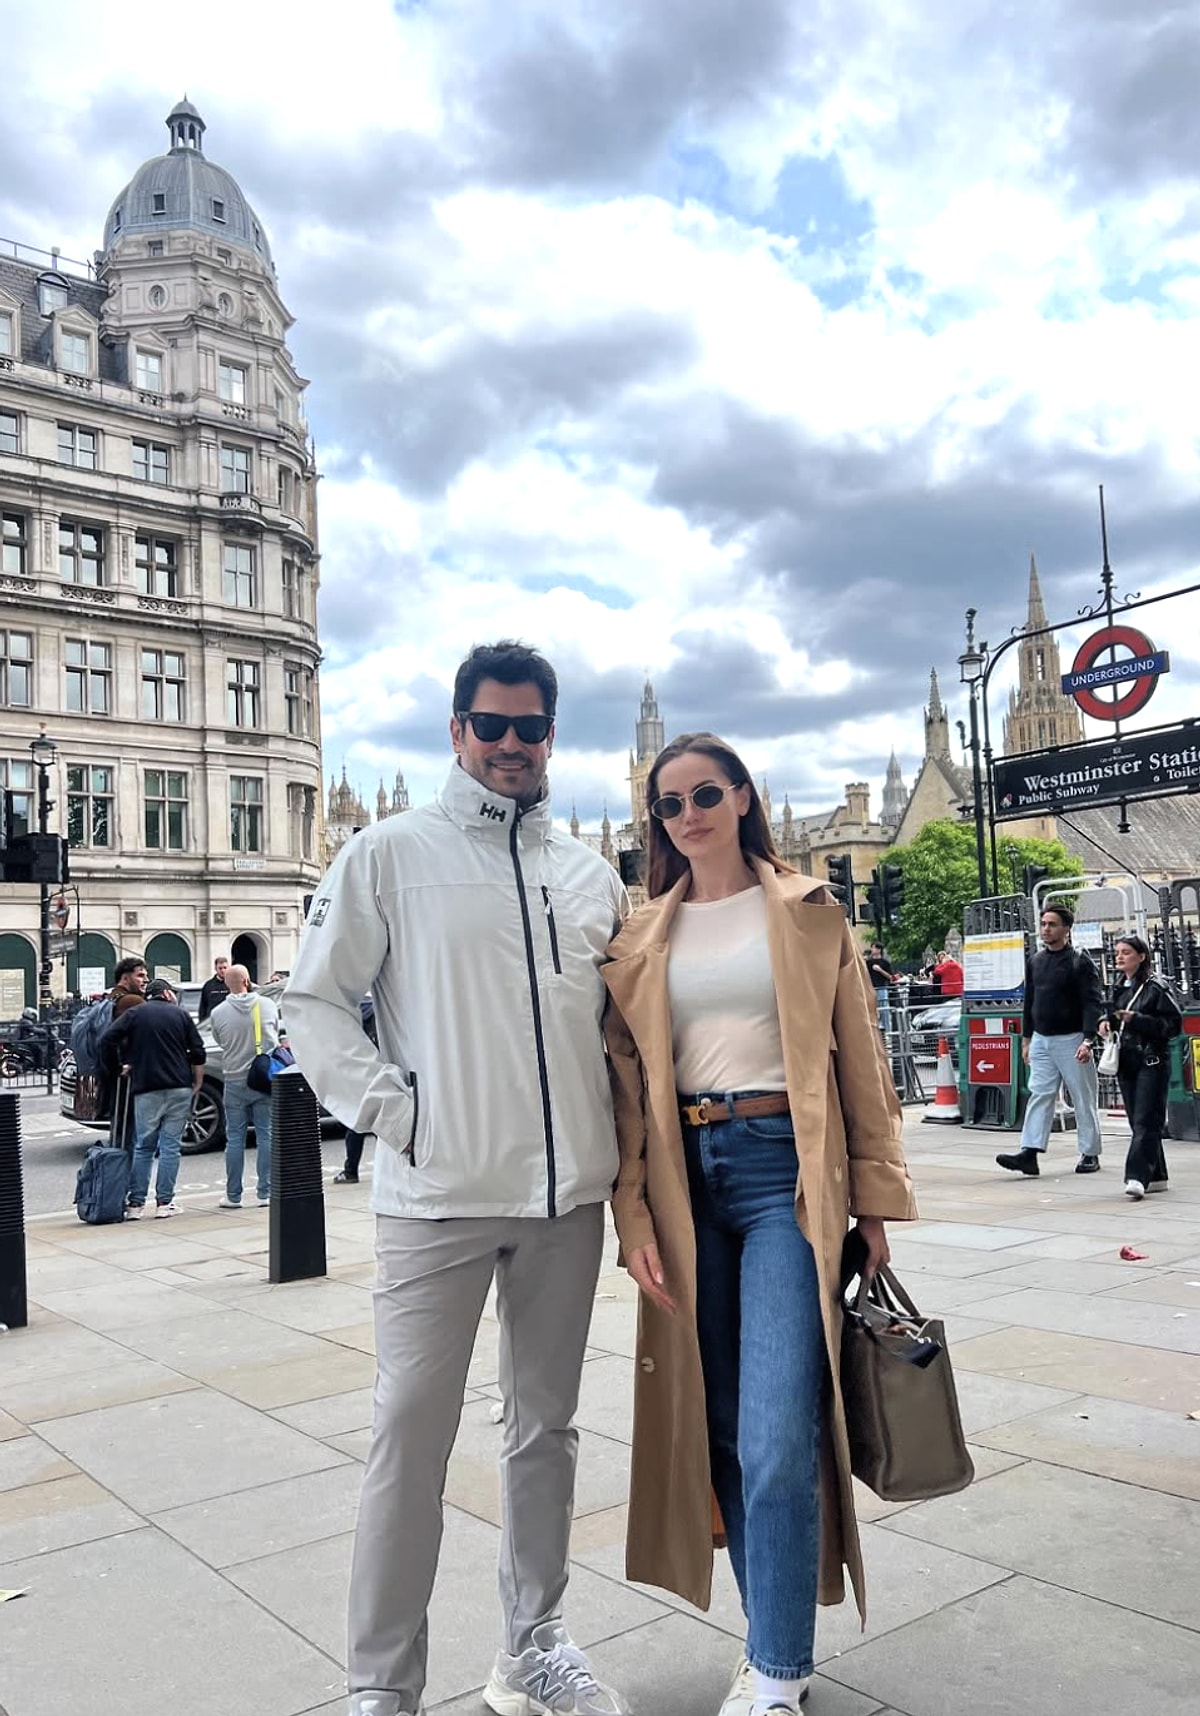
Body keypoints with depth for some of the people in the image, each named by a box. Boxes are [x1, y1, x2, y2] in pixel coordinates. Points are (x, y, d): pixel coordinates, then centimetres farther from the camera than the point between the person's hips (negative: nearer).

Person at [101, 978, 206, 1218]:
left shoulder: (134, 1014, 5)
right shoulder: (181, 1014, 6)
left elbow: (106, 1040, -6)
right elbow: (198, 1053, 3)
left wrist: (119, 1065, 6)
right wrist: (197, 1082, 14)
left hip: (146, 1089, 0)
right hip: (179, 1089, 0)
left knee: (143, 1146, 8)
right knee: (170, 1146, 4)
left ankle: (135, 1203, 6)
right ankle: (164, 1202, 4)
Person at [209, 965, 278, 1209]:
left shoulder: (218, 1012, -6)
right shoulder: (268, 1005, -3)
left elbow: (219, 1042, 9)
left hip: (235, 1081, 0)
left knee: (234, 1139, 7)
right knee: (266, 1136, 5)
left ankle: (233, 1196, 11)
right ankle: (266, 1193, 6)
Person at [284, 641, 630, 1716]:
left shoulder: (593, 878, 10)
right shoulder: (390, 855, -1)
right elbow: (315, 1004, -3)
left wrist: (625, 1152, 8)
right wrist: (391, 1109, -12)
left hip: (568, 1195, 4)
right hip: (438, 1194, -4)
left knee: (547, 1422, 15)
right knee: (413, 1428, 1)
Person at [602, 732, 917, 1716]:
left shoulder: (808, 913, 4)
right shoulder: (644, 938, 9)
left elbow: (859, 1061, 4)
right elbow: (628, 1081, 6)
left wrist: (876, 1200, 0)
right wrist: (634, 1212, -2)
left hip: (786, 1171, -3)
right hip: (688, 1177, 3)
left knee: (777, 1442, -10)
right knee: (721, 1430, 10)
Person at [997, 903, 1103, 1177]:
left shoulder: (1079, 962, -8)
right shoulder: (1035, 962, 10)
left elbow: (1093, 1003, -13)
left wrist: (1088, 1040, -23)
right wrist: (1026, 1039, 15)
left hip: (1071, 1040, -5)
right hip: (1041, 1040, 5)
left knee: (1084, 1098, 3)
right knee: (1039, 1095, -1)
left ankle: (1090, 1154, 13)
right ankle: (1029, 1153, -6)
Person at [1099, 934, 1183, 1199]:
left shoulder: (1156, 988, -9)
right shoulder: (1119, 989, 12)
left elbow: (1174, 1023, -11)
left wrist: (1137, 1019, -20)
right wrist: (1106, 1021, 3)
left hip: (1151, 1063, -7)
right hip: (1126, 1062, 7)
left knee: (1145, 1121, -11)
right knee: (1137, 1121, 10)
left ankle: (1137, 1176, -16)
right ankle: (1156, 1176, 19)